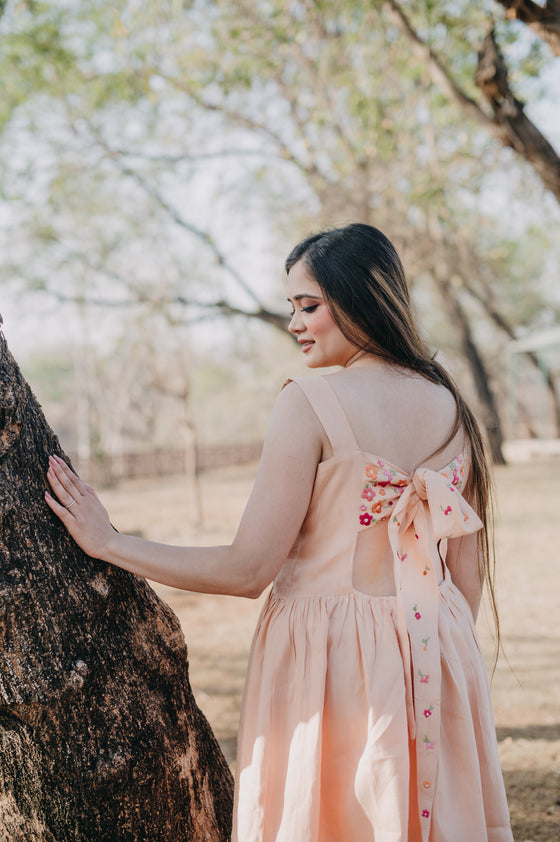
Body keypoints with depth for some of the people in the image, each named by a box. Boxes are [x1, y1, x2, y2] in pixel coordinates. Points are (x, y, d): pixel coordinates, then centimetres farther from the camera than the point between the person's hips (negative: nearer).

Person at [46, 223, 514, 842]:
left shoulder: (308, 404, -15)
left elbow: (248, 570, -15)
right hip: (435, 655, 6)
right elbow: (468, 576, 8)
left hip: (327, 657, -5)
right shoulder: (450, 407, 3)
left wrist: (107, 543, -7)